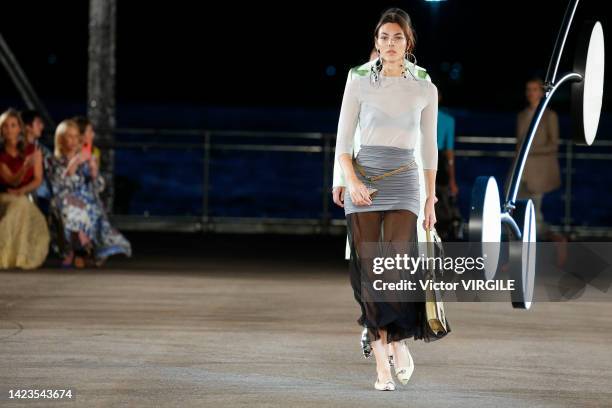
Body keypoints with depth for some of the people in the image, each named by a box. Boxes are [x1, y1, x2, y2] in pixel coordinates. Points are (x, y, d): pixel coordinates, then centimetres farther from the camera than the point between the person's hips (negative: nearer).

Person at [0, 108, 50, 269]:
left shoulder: (32, 150, 3)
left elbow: (38, 180, 2)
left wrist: (23, 190, -17)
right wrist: (25, 167, -30)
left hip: (27, 197, 1)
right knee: (19, 205, -34)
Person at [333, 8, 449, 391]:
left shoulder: (425, 90, 8)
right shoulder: (359, 86, 4)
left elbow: (429, 147, 13)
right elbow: (343, 142, 2)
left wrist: (431, 199, 12)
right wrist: (351, 181, -15)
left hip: (404, 183, 0)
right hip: (363, 181, 0)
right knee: (370, 270, -2)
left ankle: (400, 340, 12)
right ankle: (382, 363, 2)